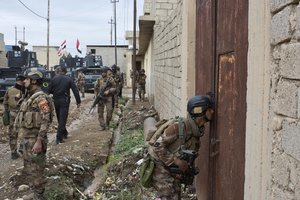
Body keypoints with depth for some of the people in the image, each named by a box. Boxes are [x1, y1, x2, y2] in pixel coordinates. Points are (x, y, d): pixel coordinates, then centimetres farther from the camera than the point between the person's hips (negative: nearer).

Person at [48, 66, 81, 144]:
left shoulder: (54, 79, 0)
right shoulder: (69, 79, -3)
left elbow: (49, 91, 1)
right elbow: (75, 91, -6)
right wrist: (78, 101, -2)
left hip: (56, 101, 3)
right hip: (64, 101, -2)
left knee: (60, 118, 18)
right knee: (62, 119, -3)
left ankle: (64, 133, 32)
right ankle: (59, 138, -8)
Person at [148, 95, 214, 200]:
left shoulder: (198, 131, -1)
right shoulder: (178, 127, -27)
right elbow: (157, 146, -27)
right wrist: (177, 161, -28)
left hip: (175, 171, 8)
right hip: (160, 168, -8)